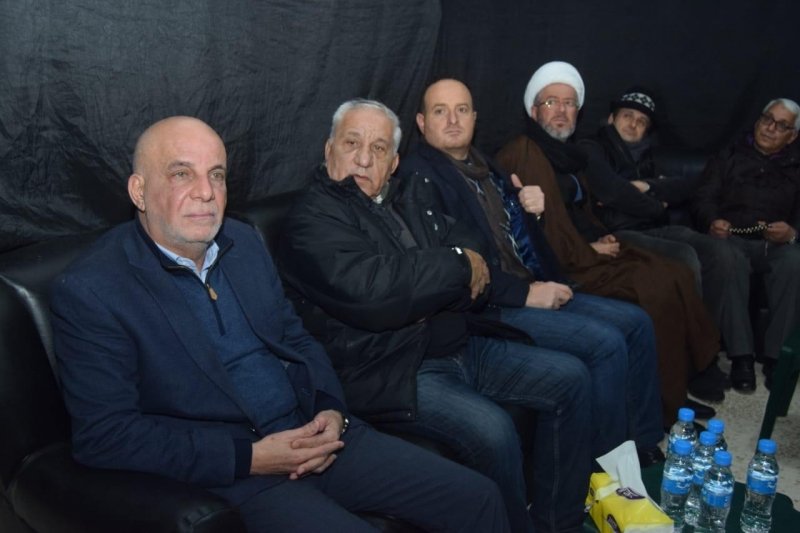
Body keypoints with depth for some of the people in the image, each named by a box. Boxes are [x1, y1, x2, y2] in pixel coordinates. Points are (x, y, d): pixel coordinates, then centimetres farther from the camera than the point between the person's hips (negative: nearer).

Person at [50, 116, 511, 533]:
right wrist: (249, 457, -18)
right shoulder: (89, 292, -11)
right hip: (230, 474, -5)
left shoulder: (243, 242, 8)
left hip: (316, 438, 6)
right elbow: (102, 435, -14)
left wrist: (332, 410, -3)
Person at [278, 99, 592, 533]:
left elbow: (472, 249, 12)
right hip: (389, 371, -8)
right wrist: (460, 266, -12)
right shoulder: (312, 220, -9)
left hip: (458, 346, 9)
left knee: (570, 378, 5)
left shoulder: (413, 196, 16)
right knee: (491, 429, -29)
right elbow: (373, 292, -25)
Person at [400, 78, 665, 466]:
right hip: (490, 307, -9)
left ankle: (645, 444, 16)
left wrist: (532, 204, 4)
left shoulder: (481, 162, 18)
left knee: (636, 322, 5)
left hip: (534, 289, 10)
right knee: (606, 342, -21)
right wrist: (525, 293, -18)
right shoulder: (418, 175, -10)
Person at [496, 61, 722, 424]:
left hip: (585, 253, 10)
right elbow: (543, 230, -18)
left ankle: (676, 389, -1)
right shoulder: (526, 154, -12)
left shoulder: (566, 154, 19)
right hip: (560, 266, -9)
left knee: (676, 275, -5)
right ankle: (664, 404, -7)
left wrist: (601, 237, 6)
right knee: (655, 287, -20)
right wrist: (590, 250, -11)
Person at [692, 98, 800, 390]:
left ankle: (776, 355, -28)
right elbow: (704, 199, 8)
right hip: (733, 238, -1)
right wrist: (712, 222, -16)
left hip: (776, 244, 2)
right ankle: (741, 355, -35)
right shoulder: (728, 158, 20)